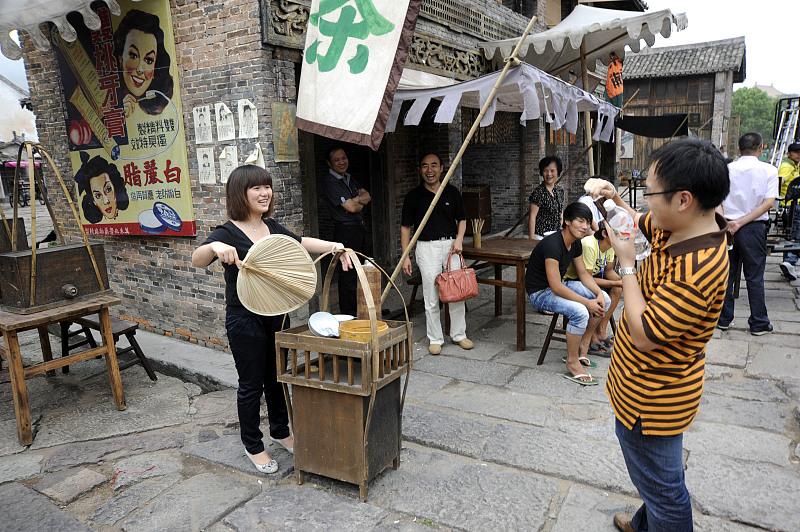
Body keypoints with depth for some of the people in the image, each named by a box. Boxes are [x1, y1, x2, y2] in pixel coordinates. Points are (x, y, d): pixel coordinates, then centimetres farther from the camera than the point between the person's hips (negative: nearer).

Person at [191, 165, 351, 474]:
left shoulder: (272, 227, 4)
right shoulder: (228, 233, -15)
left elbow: (301, 243, 15)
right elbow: (197, 261, -28)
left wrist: (333, 246, -2)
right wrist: (214, 247, -50)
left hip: (276, 315, 6)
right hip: (245, 321, -6)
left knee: (276, 377, 20)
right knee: (252, 384, 8)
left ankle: (280, 432, 40)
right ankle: (253, 446, 28)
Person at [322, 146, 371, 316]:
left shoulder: (350, 179, 16)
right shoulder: (330, 182, -11)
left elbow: (367, 196, 6)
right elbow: (351, 207, -16)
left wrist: (355, 200, -12)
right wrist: (361, 203, 2)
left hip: (360, 228, 9)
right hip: (346, 230, -9)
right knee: (348, 275, -5)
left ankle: (360, 311, 25)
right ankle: (348, 314, 3)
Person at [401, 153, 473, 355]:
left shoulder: (452, 192, 6)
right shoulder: (414, 196, 0)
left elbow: (462, 219, 15)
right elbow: (405, 227, 3)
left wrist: (459, 239, -4)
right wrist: (405, 256, -3)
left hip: (451, 245, 2)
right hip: (427, 247, -2)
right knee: (431, 297, 2)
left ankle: (459, 334, 22)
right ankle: (435, 339, 16)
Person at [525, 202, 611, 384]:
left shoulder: (576, 243, 0)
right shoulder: (552, 244, -28)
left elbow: (583, 273, 8)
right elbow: (555, 287, -31)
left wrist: (598, 293, -10)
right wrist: (587, 302, -27)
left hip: (560, 286, 9)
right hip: (540, 292, -9)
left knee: (604, 300, 0)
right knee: (580, 312, -30)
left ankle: (582, 348, 8)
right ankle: (572, 363, -12)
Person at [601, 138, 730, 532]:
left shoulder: (697, 268, -34)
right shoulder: (677, 228, -5)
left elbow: (643, 335, -30)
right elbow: (639, 222, 17)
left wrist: (626, 263, -24)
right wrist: (613, 200, -4)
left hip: (650, 400, -10)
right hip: (653, 387, 10)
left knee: (662, 488, 12)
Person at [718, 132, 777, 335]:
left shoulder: (727, 169, 0)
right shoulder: (769, 170, -4)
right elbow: (769, 202, -12)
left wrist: (726, 223, -13)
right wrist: (742, 222, -15)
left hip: (728, 226, 2)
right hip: (753, 228, -2)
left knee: (726, 274, 11)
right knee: (754, 277, 7)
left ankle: (724, 319, 18)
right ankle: (759, 323, 16)